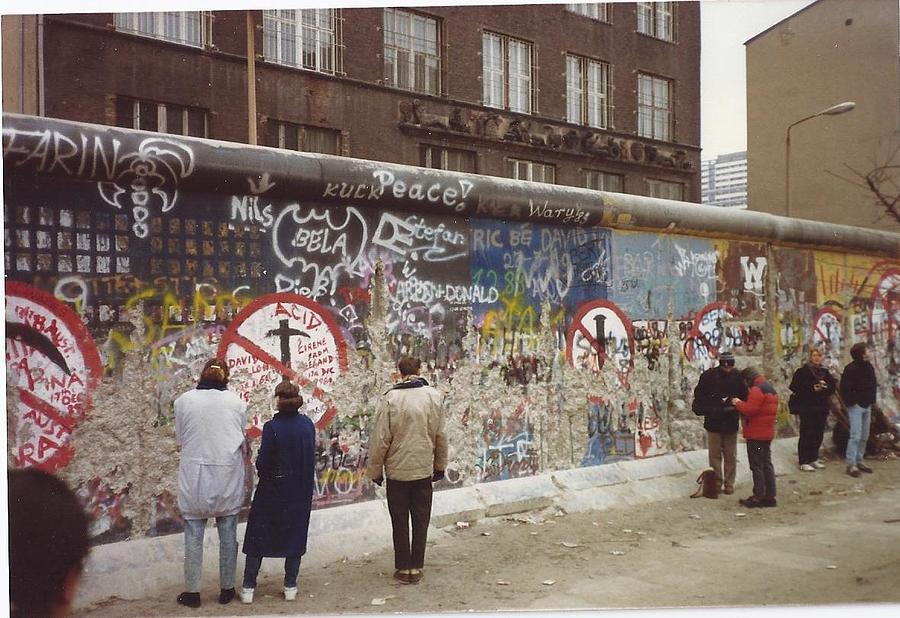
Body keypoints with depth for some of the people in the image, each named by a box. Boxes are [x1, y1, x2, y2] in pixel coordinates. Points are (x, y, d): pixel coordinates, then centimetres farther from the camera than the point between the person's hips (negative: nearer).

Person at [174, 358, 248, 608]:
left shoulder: (184, 401, -5)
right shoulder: (236, 402, -4)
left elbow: (179, 438, 4)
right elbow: (242, 439, 4)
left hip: (194, 476, 0)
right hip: (228, 476, 1)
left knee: (193, 535, 9)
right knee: (228, 534, 11)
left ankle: (192, 592, 16)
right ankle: (227, 589, 21)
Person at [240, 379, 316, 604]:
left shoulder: (272, 427, -18)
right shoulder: (308, 424, -4)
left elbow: (262, 464, -16)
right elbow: (311, 457, 4)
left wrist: (258, 462, 5)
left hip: (272, 489, -4)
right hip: (301, 491, 4)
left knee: (258, 535, 9)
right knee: (295, 534, 15)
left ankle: (248, 588, 12)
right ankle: (290, 586, 17)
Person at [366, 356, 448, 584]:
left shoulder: (391, 398, -11)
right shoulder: (433, 396, -5)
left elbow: (380, 439, -10)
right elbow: (440, 435, 1)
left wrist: (375, 470, 2)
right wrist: (440, 466, 13)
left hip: (397, 471, -1)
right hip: (424, 470, 2)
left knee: (400, 523, 10)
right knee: (421, 521, 12)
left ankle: (403, 568, 15)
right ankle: (416, 567, 16)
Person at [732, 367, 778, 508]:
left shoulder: (757, 389, -16)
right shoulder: (770, 388, 17)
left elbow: (749, 409, -24)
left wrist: (738, 403, -8)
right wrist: (742, 404, 8)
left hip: (756, 434, -10)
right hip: (767, 433, 10)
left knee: (756, 465, -4)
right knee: (766, 464, 12)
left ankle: (758, 497, -1)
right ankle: (770, 496, 15)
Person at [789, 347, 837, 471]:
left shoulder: (825, 372, 14)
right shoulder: (802, 371, -2)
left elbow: (833, 385, 10)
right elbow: (795, 387, -9)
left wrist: (824, 386, -11)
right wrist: (812, 388, -16)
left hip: (822, 407, 6)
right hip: (807, 407, -5)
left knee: (818, 434, 8)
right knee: (806, 434, -6)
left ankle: (813, 459, 21)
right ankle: (804, 462, -3)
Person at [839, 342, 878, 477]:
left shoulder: (869, 367, 8)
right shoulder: (851, 369, -15)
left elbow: (873, 385, 19)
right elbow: (845, 389, -14)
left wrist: (871, 401, 10)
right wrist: (851, 402, -13)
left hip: (867, 406, 8)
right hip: (855, 406, -8)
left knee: (864, 436, 11)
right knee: (855, 436, -11)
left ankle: (859, 461, 20)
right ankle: (851, 465, -8)